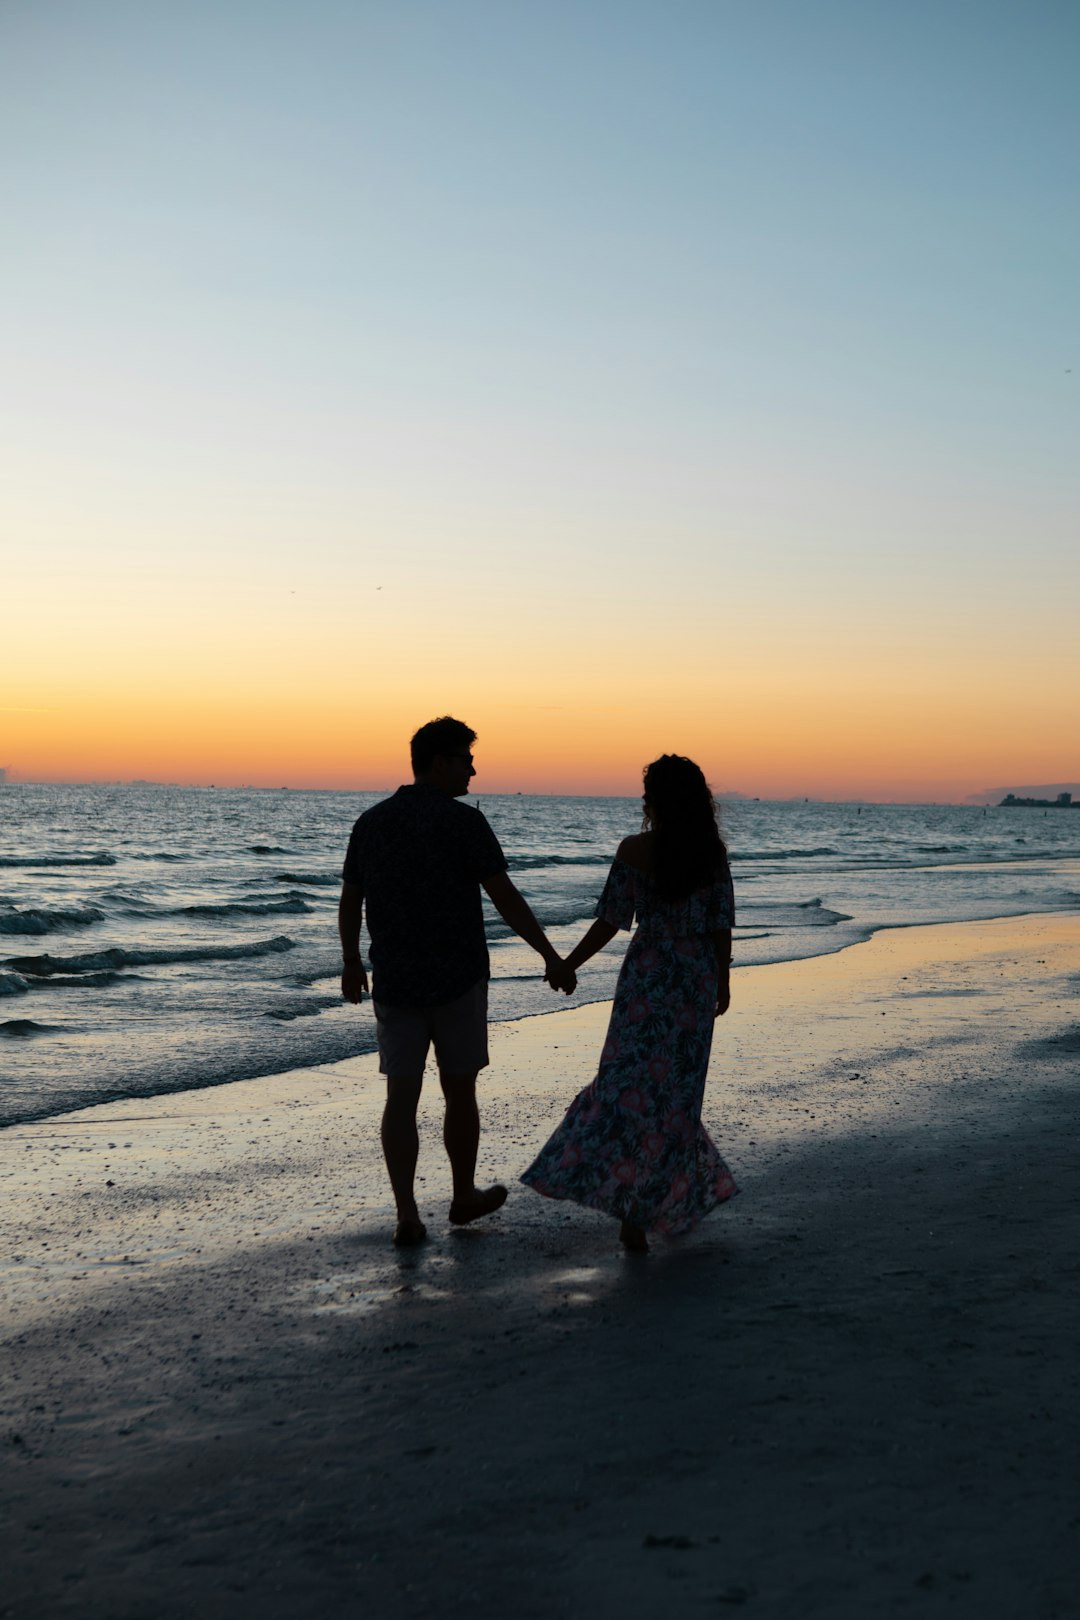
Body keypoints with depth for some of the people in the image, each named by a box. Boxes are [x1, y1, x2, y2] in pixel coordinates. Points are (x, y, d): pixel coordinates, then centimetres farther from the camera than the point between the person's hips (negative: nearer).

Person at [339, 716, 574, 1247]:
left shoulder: (371, 822, 5)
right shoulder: (461, 820, -11)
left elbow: (349, 902, 12)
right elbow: (506, 899, -13)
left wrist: (351, 963, 26)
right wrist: (552, 958, -7)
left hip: (394, 982, 4)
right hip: (458, 981, -4)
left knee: (401, 1098, 3)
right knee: (459, 1092, 12)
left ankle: (407, 1215, -2)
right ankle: (464, 1196, 27)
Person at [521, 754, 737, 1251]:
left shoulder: (635, 850, -10)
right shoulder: (713, 853, -2)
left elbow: (612, 920, -9)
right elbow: (721, 926, 1)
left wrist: (569, 963, 3)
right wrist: (722, 982, 13)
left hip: (647, 976, -3)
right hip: (698, 979, 3)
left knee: (632, 1081, -1)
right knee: (677, 1084, 15)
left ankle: (634, 1210, -10)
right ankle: (679, 1197, 24)